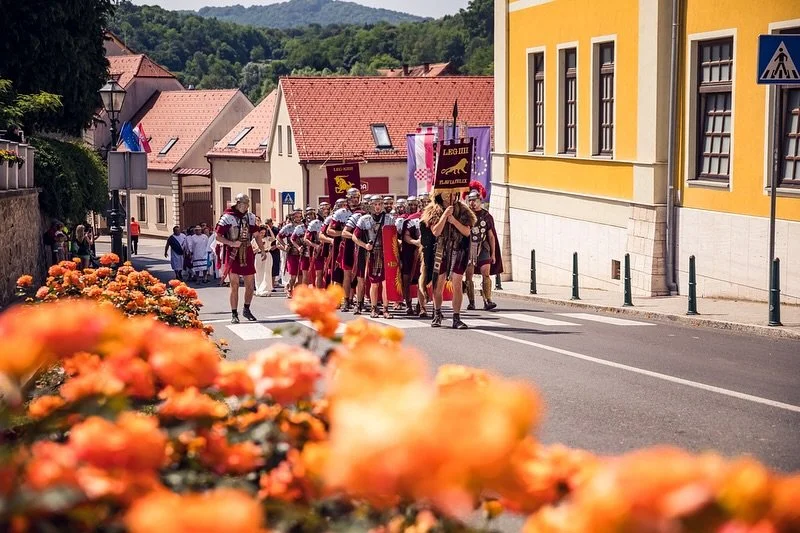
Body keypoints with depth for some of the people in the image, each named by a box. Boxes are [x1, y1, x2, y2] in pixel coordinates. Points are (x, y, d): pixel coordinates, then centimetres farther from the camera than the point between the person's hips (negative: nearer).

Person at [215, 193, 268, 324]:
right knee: (234, 285, -5)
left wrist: (262, 250, 9)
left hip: (247, 253, 5)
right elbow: (218, 236, -5)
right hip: (233, 254, -5)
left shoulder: (250, 217, 9)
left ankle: (246, 310, 25)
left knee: (250, 284, 7)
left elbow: (256, 235, 17)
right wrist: (231, 243, -18)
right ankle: (234, 314, 1)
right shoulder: (227, 217, -7)